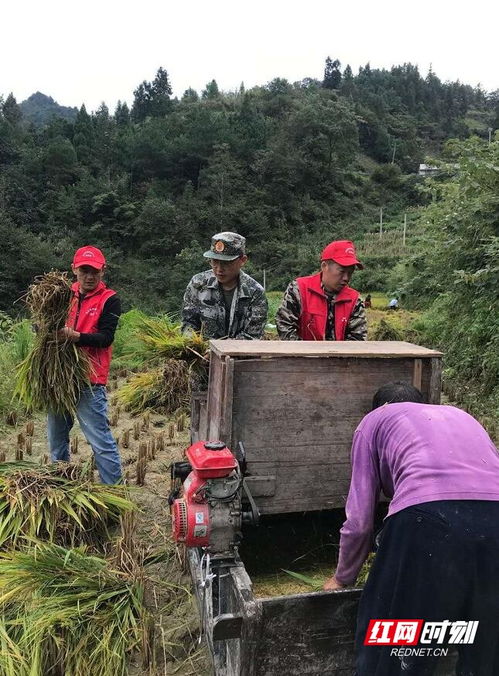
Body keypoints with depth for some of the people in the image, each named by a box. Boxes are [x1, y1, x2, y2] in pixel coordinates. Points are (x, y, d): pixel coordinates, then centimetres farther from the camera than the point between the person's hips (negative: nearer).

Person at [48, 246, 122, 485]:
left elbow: (106, 338, -14)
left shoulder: (109, 300, -4)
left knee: (100, 440, -5)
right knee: (56, 437, 18)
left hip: (90, 379, -6)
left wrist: (76, 336, -30)